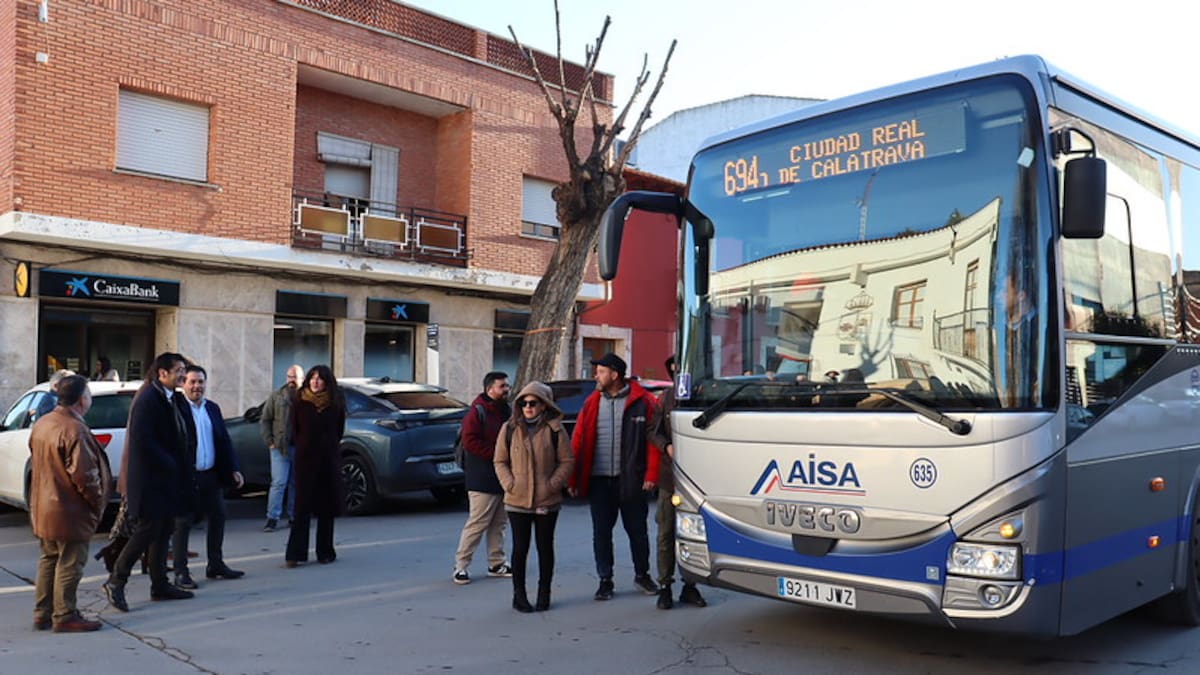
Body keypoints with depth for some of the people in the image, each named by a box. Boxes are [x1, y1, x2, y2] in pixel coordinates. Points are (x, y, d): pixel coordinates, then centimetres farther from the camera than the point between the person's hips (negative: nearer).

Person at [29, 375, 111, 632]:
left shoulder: (41, 424, 7)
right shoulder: (74, 430, -22)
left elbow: (37, 464, 15)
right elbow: (83, 476, -23)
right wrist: (98, 502, -10)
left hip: (44, 508, 10)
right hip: (69, 512, -9)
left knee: (49, 560, 19)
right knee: (69, 565, 1)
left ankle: (42, 614, 26)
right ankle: (64, 616, 8)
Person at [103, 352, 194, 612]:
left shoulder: (168, 398, 14)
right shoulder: (148, 398, -16)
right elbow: (142, 441, -23)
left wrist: (180, 469, 11)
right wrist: (170, 465, -17)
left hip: (166, 480, 10)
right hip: (150, 481, -10)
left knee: (163, 532, 13)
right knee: (147, 531, -6)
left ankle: (160, 585, 20)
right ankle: (116, 581, 5)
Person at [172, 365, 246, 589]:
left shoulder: (213, 409, 12)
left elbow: (224, 440, 15)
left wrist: (233, 469, 10)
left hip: (211, 475, 7)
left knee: (218, 518, 13)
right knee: (182, 523, 1)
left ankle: (215, 565, 26)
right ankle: (180, 572, 8)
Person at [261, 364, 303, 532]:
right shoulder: (277, 395, 5)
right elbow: (265, 420, 8)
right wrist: (269, 441, 0)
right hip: (280, 447, -1)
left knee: (297, 483, 10)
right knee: (278, 483, -4)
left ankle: (294, 516, 22)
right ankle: (272, 518, 1)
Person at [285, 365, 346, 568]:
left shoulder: (335, 404, 2)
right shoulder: (299, 403, 1)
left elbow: (339, 432, 10)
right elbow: (295, 432, 7)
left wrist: (328, 447, 6)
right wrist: (302, 447, 5)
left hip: (328, 460, 1)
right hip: (305, 460, -1)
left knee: (326, 507, 6)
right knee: (302, 507, -4)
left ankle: (325, 553, 14)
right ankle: (295, 553, -4)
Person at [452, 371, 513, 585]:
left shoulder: (507, 412, 15)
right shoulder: (477, 412, -10)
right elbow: (469, 441, -18)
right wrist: (495, 453, -19)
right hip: (482, 480, -8)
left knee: (498, 524, 13)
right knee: (477, 523, -7)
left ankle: (496, 563, 22)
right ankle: (461, 565, 1)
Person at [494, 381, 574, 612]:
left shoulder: (554, 429, -2)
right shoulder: (510, 428, 2)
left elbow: (567, 461, 1)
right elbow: (500, 461, 6)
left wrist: (552, 484, -9)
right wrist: (510, 484, -7)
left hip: (547, 501, 0)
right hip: (517, 500, 1)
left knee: (545, 547, 9)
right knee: (520, 548, 5)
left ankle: (544, 594, 21)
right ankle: (519, 595, 16)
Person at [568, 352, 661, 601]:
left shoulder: (642, 401, -4)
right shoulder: (592, 403, 6)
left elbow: (653, 439, -5)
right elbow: (578, 442, 5)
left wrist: (651, 475, -11)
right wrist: (574, 480, 1)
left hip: (630, 479, -3)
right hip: (599, 480, 3)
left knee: (637, 530, 10)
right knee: (601, 532, 8)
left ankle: (642, 574, 29)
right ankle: (605, 581, 20)